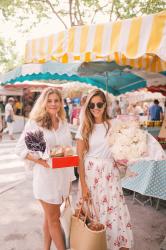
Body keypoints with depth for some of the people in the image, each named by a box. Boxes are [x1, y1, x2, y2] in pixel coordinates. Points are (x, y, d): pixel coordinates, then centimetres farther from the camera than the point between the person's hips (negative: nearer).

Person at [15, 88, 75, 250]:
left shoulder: (64, 124, 6)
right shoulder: (34, 123, -8)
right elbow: (20, 149, -6)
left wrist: (70, 177, 10)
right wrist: (39, 160, -21)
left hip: (63, 176, 5)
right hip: (45, 176, -5)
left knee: (49, 216, 20)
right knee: (53, 218, 9)